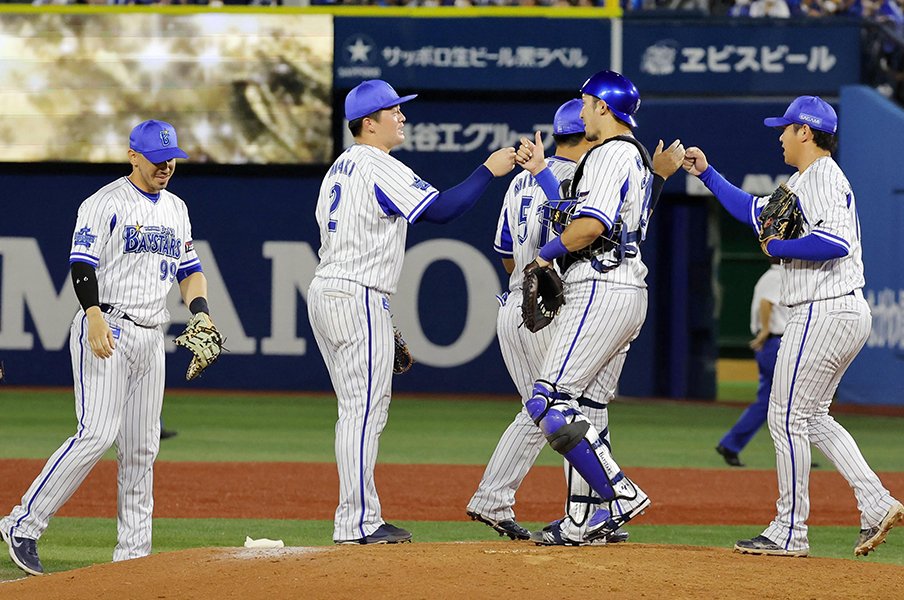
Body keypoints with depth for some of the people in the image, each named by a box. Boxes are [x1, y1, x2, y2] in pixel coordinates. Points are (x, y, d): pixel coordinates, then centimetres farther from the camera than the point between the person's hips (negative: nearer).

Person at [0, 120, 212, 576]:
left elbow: (189, 268, 22)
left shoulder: (176, 209, 18)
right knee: (97, 433, -19)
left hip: (151, 338, 8)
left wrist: (199, 310, 3)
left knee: (141, 448, 5)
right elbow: (82, 264, -15)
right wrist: (95, 317, -29)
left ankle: (133, 551, 8)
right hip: (105, 331, -8)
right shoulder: (106, 203, -6)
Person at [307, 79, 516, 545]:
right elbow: (441, 210, -19)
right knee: (364, 410, -9)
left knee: (359, 410, 12)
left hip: (324, 294, 10)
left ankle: (361, 519, 13)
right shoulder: (382, 169, -12)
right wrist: (488, 171, -9)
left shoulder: (340, 167, 18)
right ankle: (356, 523, -10)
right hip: (358, 298, -10)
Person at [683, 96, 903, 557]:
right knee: (811, 416, 17)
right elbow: (752, 211, 29)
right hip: (846, 313, 11)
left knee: (787, 416, -5)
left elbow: (836, 241, -28)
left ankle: (789, 533, -1)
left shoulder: (824, 178, -14)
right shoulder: (801, 184, 19)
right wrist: (706, 173, 26)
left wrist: (778, 247, -16)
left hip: (825, 312, -11)